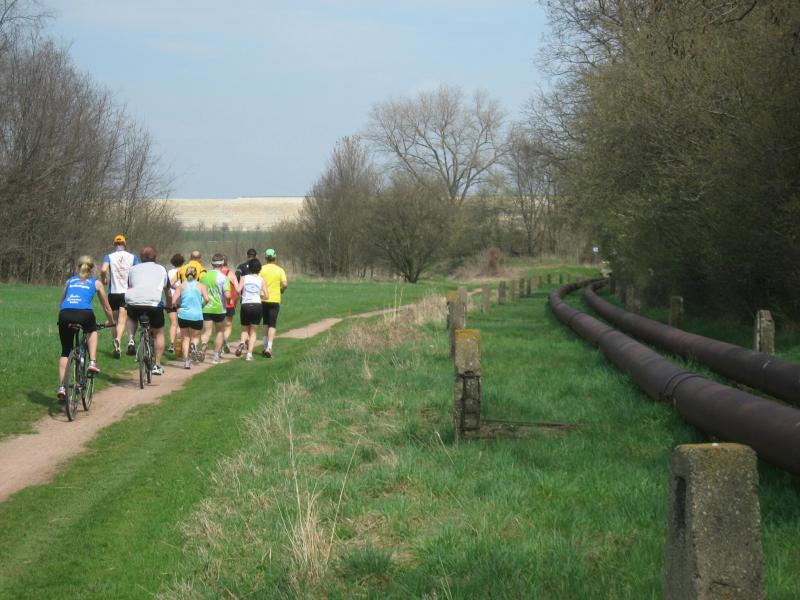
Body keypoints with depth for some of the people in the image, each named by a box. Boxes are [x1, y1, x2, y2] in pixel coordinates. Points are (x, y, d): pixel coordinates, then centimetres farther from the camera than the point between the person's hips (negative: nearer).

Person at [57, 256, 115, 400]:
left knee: (65, 352, 16)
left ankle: (62, 387, 7)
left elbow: (61, 303, 34)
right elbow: (107, 307, 32)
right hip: (84, 313, -2)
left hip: (65, 315, 2)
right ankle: (92, 362, 15)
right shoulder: (96, 283, 25)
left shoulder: (70, 281, 30)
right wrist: (111, 322, 49)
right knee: (92, 331, 34)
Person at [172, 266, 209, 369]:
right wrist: (202, 304, 9)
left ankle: (186, 361, 6)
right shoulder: (201, 286, 2)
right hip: (197, 316, -1)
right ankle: (193, 345, -19)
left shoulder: (181, 286, 4)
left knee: (185, 338, 14)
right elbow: (206, 299, -12)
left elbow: (174, 301, -4)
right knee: (195, 336, 17)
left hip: (183, 315, 1)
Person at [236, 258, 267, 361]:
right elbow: (266, 295, -1)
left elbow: (238, 290, -12)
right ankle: (249, 354, -2)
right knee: (254, 331, 9)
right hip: (257, 305, 0)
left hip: (245, 305, 0)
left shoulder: (244, 278, 2)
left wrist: (240, 296, 9)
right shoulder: (261, 280, 4)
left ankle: (242, 342, -15)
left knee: (245, 329, 17)